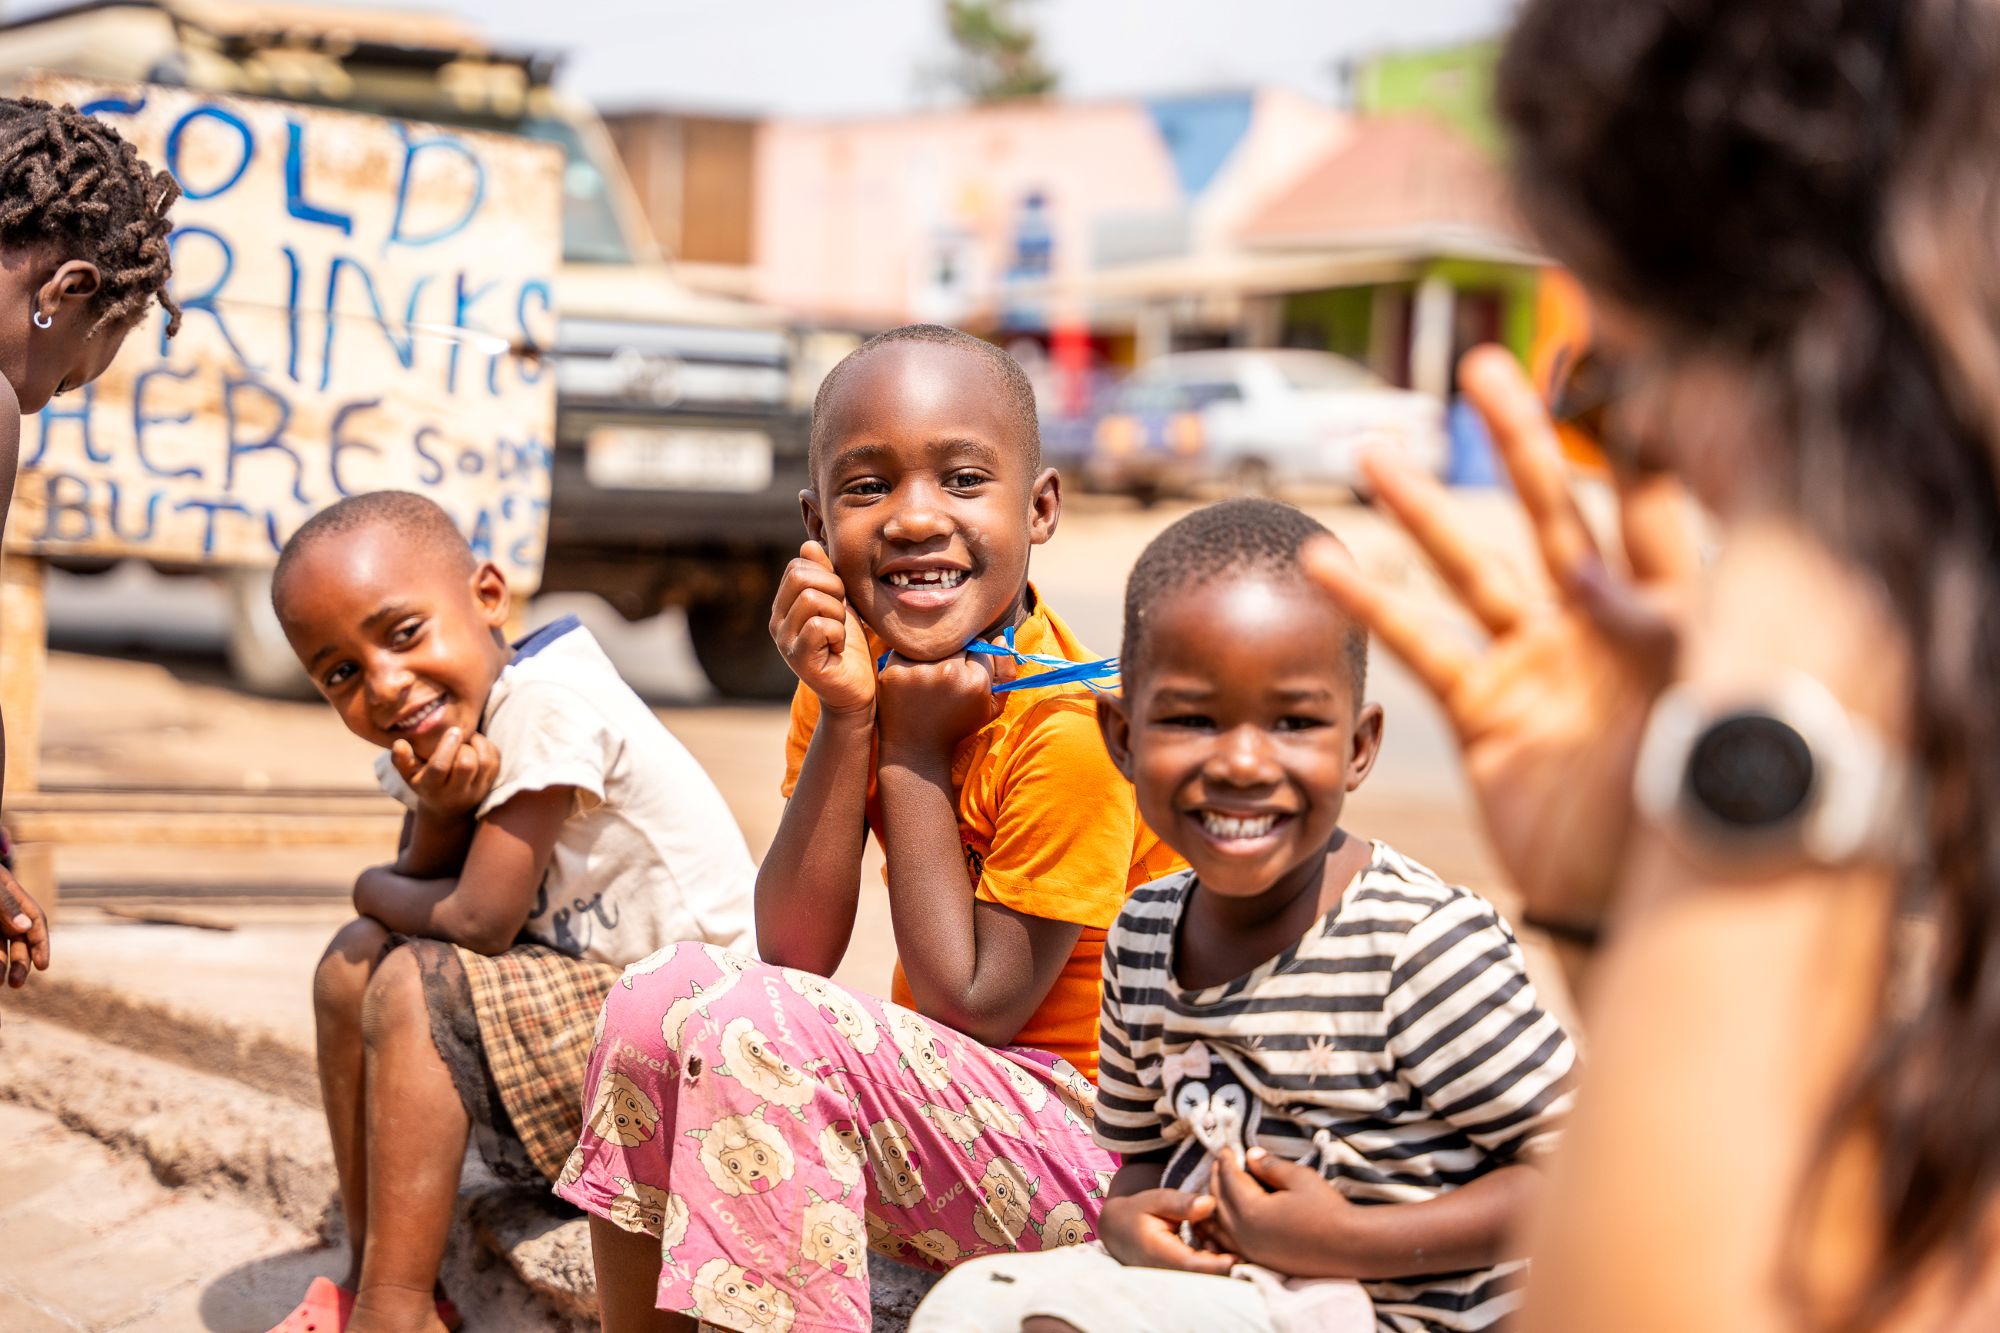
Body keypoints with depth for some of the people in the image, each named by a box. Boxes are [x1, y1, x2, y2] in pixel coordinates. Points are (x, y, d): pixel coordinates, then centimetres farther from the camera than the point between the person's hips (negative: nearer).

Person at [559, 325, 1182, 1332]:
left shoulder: (1070, 725, -22)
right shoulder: (854, 665, -1)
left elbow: (972, 1006, -18)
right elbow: (795, 955, -8)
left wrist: (915, 748, -17)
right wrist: (844, 719, -19)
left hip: (1092, 1132, -7)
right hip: (944, 1090, 7)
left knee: (755, 1027, -24)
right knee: (659, 1001, -6)